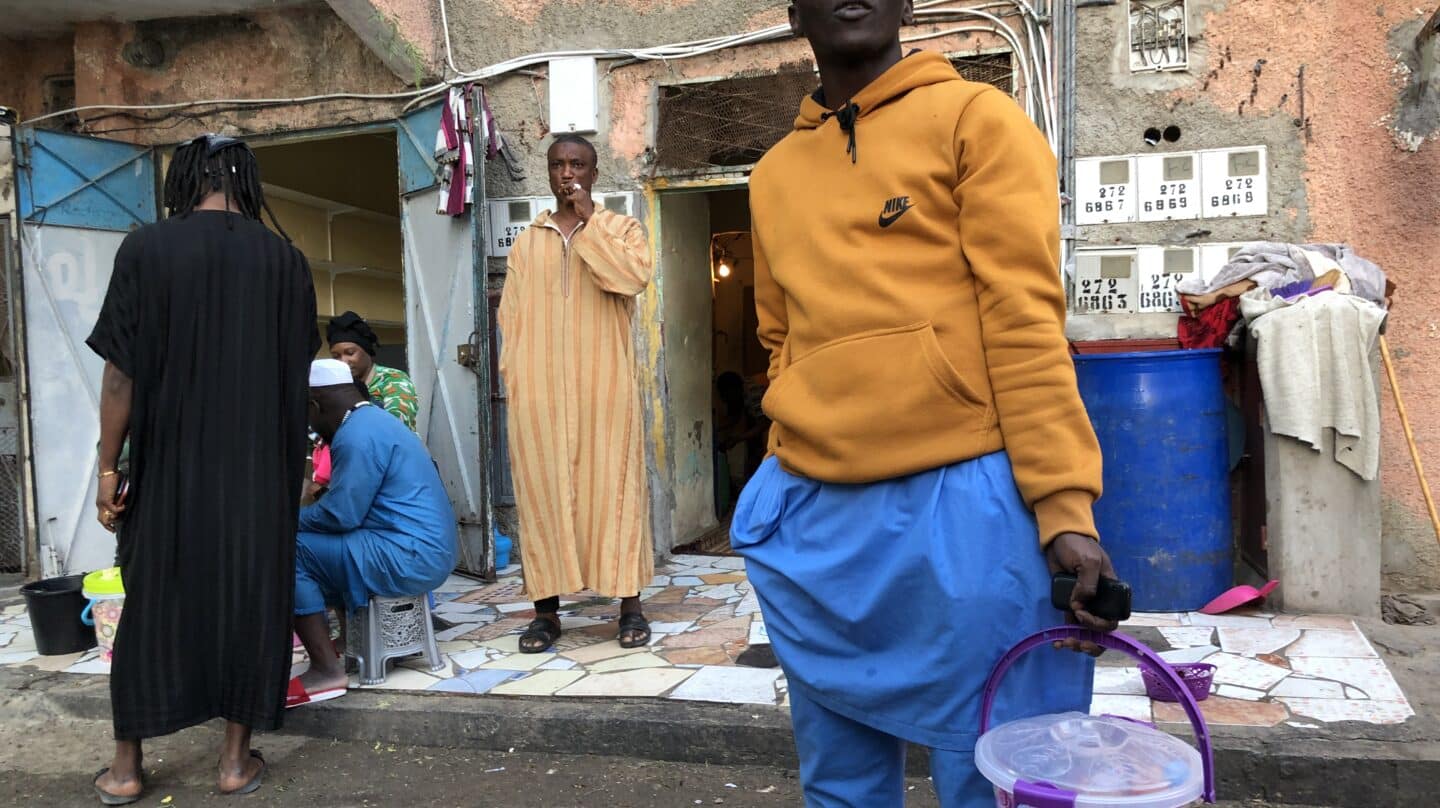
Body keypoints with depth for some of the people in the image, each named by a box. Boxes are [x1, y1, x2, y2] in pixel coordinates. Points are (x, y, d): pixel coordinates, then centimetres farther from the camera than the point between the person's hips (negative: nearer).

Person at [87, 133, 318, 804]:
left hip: (170, 466, -1)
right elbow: (297, 371, 6)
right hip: (261, 471, 1)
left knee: (154, 605, 12)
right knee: (251, 600, 11)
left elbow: (121, 373, -8)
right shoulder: (284, 259, -1)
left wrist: (108, 469, 0)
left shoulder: (145, 250, -7)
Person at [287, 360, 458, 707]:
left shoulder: (358, 435, -15)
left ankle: (327, 671, -12)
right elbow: (351, 502, 22)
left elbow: (341, 514, -18)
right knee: (316, 542, 24)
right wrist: (301, 518, 17)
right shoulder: (373, 420, 18)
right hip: (430, 554, 11)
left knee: (290, 550, -10)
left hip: (407, 560, -11)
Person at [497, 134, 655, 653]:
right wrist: (513, 375, 3)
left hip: (604, 384, -2)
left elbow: (633, 278, -12)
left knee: (612, 486, -2)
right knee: (541, 489, 1)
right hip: (539, 387, 3)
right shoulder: (527, 242, 17)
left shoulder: (621, 229, 9)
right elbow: (511, 314, 13)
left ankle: (630, 605, 6)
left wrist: (590, 223, -8)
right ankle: (546, 609, 8)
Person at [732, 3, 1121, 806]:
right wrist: (792, 483, 15)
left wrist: (1063, 506, -15)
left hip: (960, 502, -5)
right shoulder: (774, 174, 17)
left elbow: (1025, 318, -7)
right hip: (815, 515, 5)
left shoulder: (979, 119, 2)